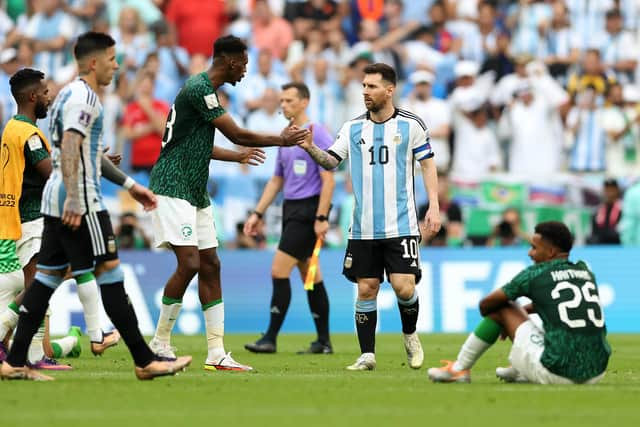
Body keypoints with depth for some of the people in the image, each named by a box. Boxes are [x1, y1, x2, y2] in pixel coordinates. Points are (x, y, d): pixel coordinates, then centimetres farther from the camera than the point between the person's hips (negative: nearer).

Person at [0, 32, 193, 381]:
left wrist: (129, 185, 31)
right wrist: (74, 199, -30)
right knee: (110, 272, -7)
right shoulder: (83, 97, -12)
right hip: (80, 204, -10)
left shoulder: (70, 94, 21)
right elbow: (69, 148, -23)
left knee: (48, 276, 7)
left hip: (55, 203, 10)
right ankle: (145, 362, -5)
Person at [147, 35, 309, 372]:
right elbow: (237, 134, -16)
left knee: (210, 265, 5)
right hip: (173, 189, -10)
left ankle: (216, 353, 5)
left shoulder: (204, 89, 16)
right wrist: (280, 140, -4)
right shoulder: (199, 89, -16)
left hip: (195, 193, 10)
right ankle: (160, 343, -3)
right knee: (189, 264, -16)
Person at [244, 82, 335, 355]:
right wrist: (258, 214, 15)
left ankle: (271, 338, -10)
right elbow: (276, 181, 21)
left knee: (279, 271, -12)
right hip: (291, 209, 9)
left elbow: (328, 180, -15)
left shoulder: (316, 134, -10)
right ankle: (323, 342, 12)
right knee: (310, 277, 9)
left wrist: (321, 218, -20)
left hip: (309, 210, -9)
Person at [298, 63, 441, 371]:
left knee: (403, 285, -12)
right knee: (366, 289, 1)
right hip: (363, 227, 3)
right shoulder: (353, 128, 7)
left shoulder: (411, 125, 0)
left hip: (401, 225, -3)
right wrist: (310, 149, -16)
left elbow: (427, 165, 5)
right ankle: (367, 355, 8)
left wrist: (433, 206, -2)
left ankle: (410, 334, 17)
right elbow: (331, 161, 4)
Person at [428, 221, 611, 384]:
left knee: (501, 308, 11)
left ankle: (459, 369, 24)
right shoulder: (585, 271, 13)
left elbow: (485, 305, 14)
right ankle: (519, 372, 45)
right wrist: (522, 310, 42)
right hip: (595, 375, 5)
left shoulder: (535, 274, 0)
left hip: (556, 374, -5)